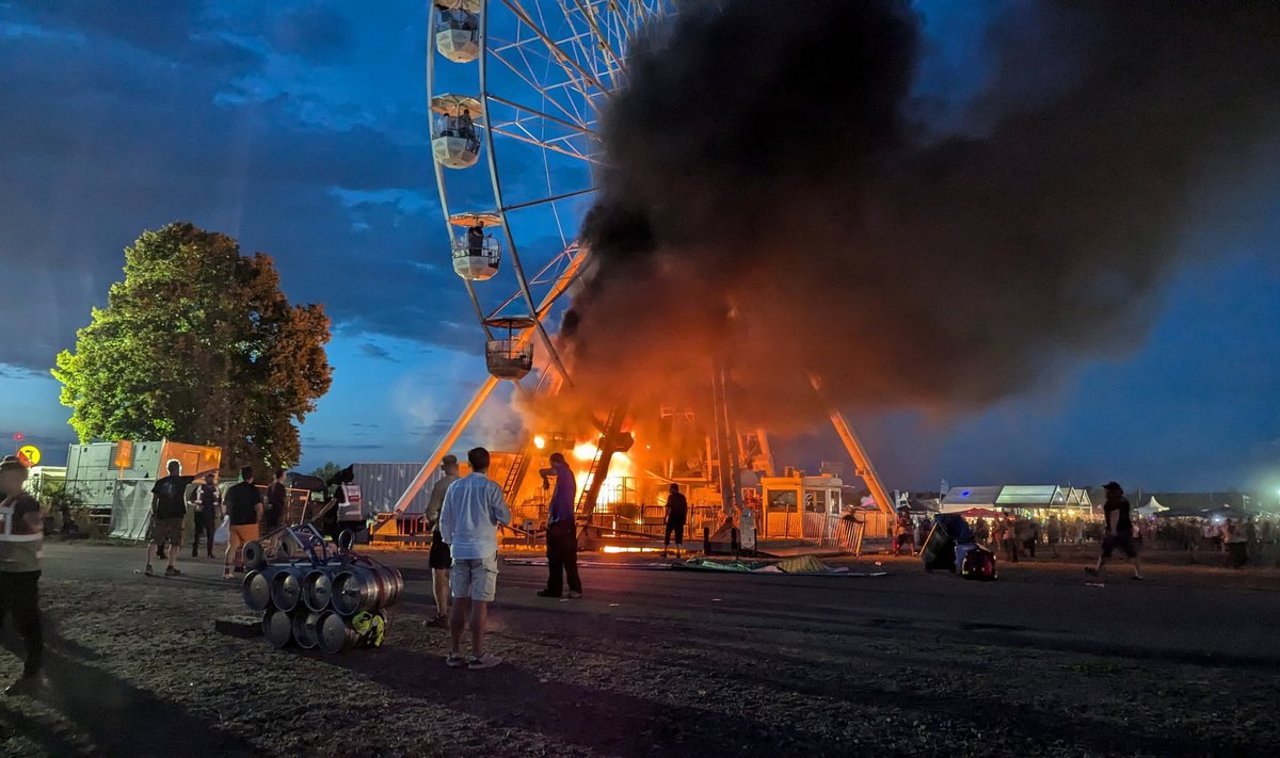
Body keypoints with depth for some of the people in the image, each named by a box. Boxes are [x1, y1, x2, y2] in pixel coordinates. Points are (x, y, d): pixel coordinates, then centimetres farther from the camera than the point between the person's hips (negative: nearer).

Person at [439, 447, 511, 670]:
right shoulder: (490, 487, -7)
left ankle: (454, 653, 14)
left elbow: (445, 521, 10)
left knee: (459, 602, 10)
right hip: (483, 551, -4)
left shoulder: (455, 487, 6)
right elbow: (505, 518, -5)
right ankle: (478, 656, 1)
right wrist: (498, 509, 15)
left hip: (460, 551, 4)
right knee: (480, 603, -2)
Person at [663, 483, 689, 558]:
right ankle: (678, 552, 1)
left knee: (667, 533, 6)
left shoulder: (671, 497, -6)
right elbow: (686, 508, 8)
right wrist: (685, 518, 12)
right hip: (680, 517, 4)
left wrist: (665, 517, -7)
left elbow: (668, 508, -11)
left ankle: (665, 551, 4)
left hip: (673, 517, -4)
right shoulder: (682, 497, 7)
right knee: (679, 534, 8)